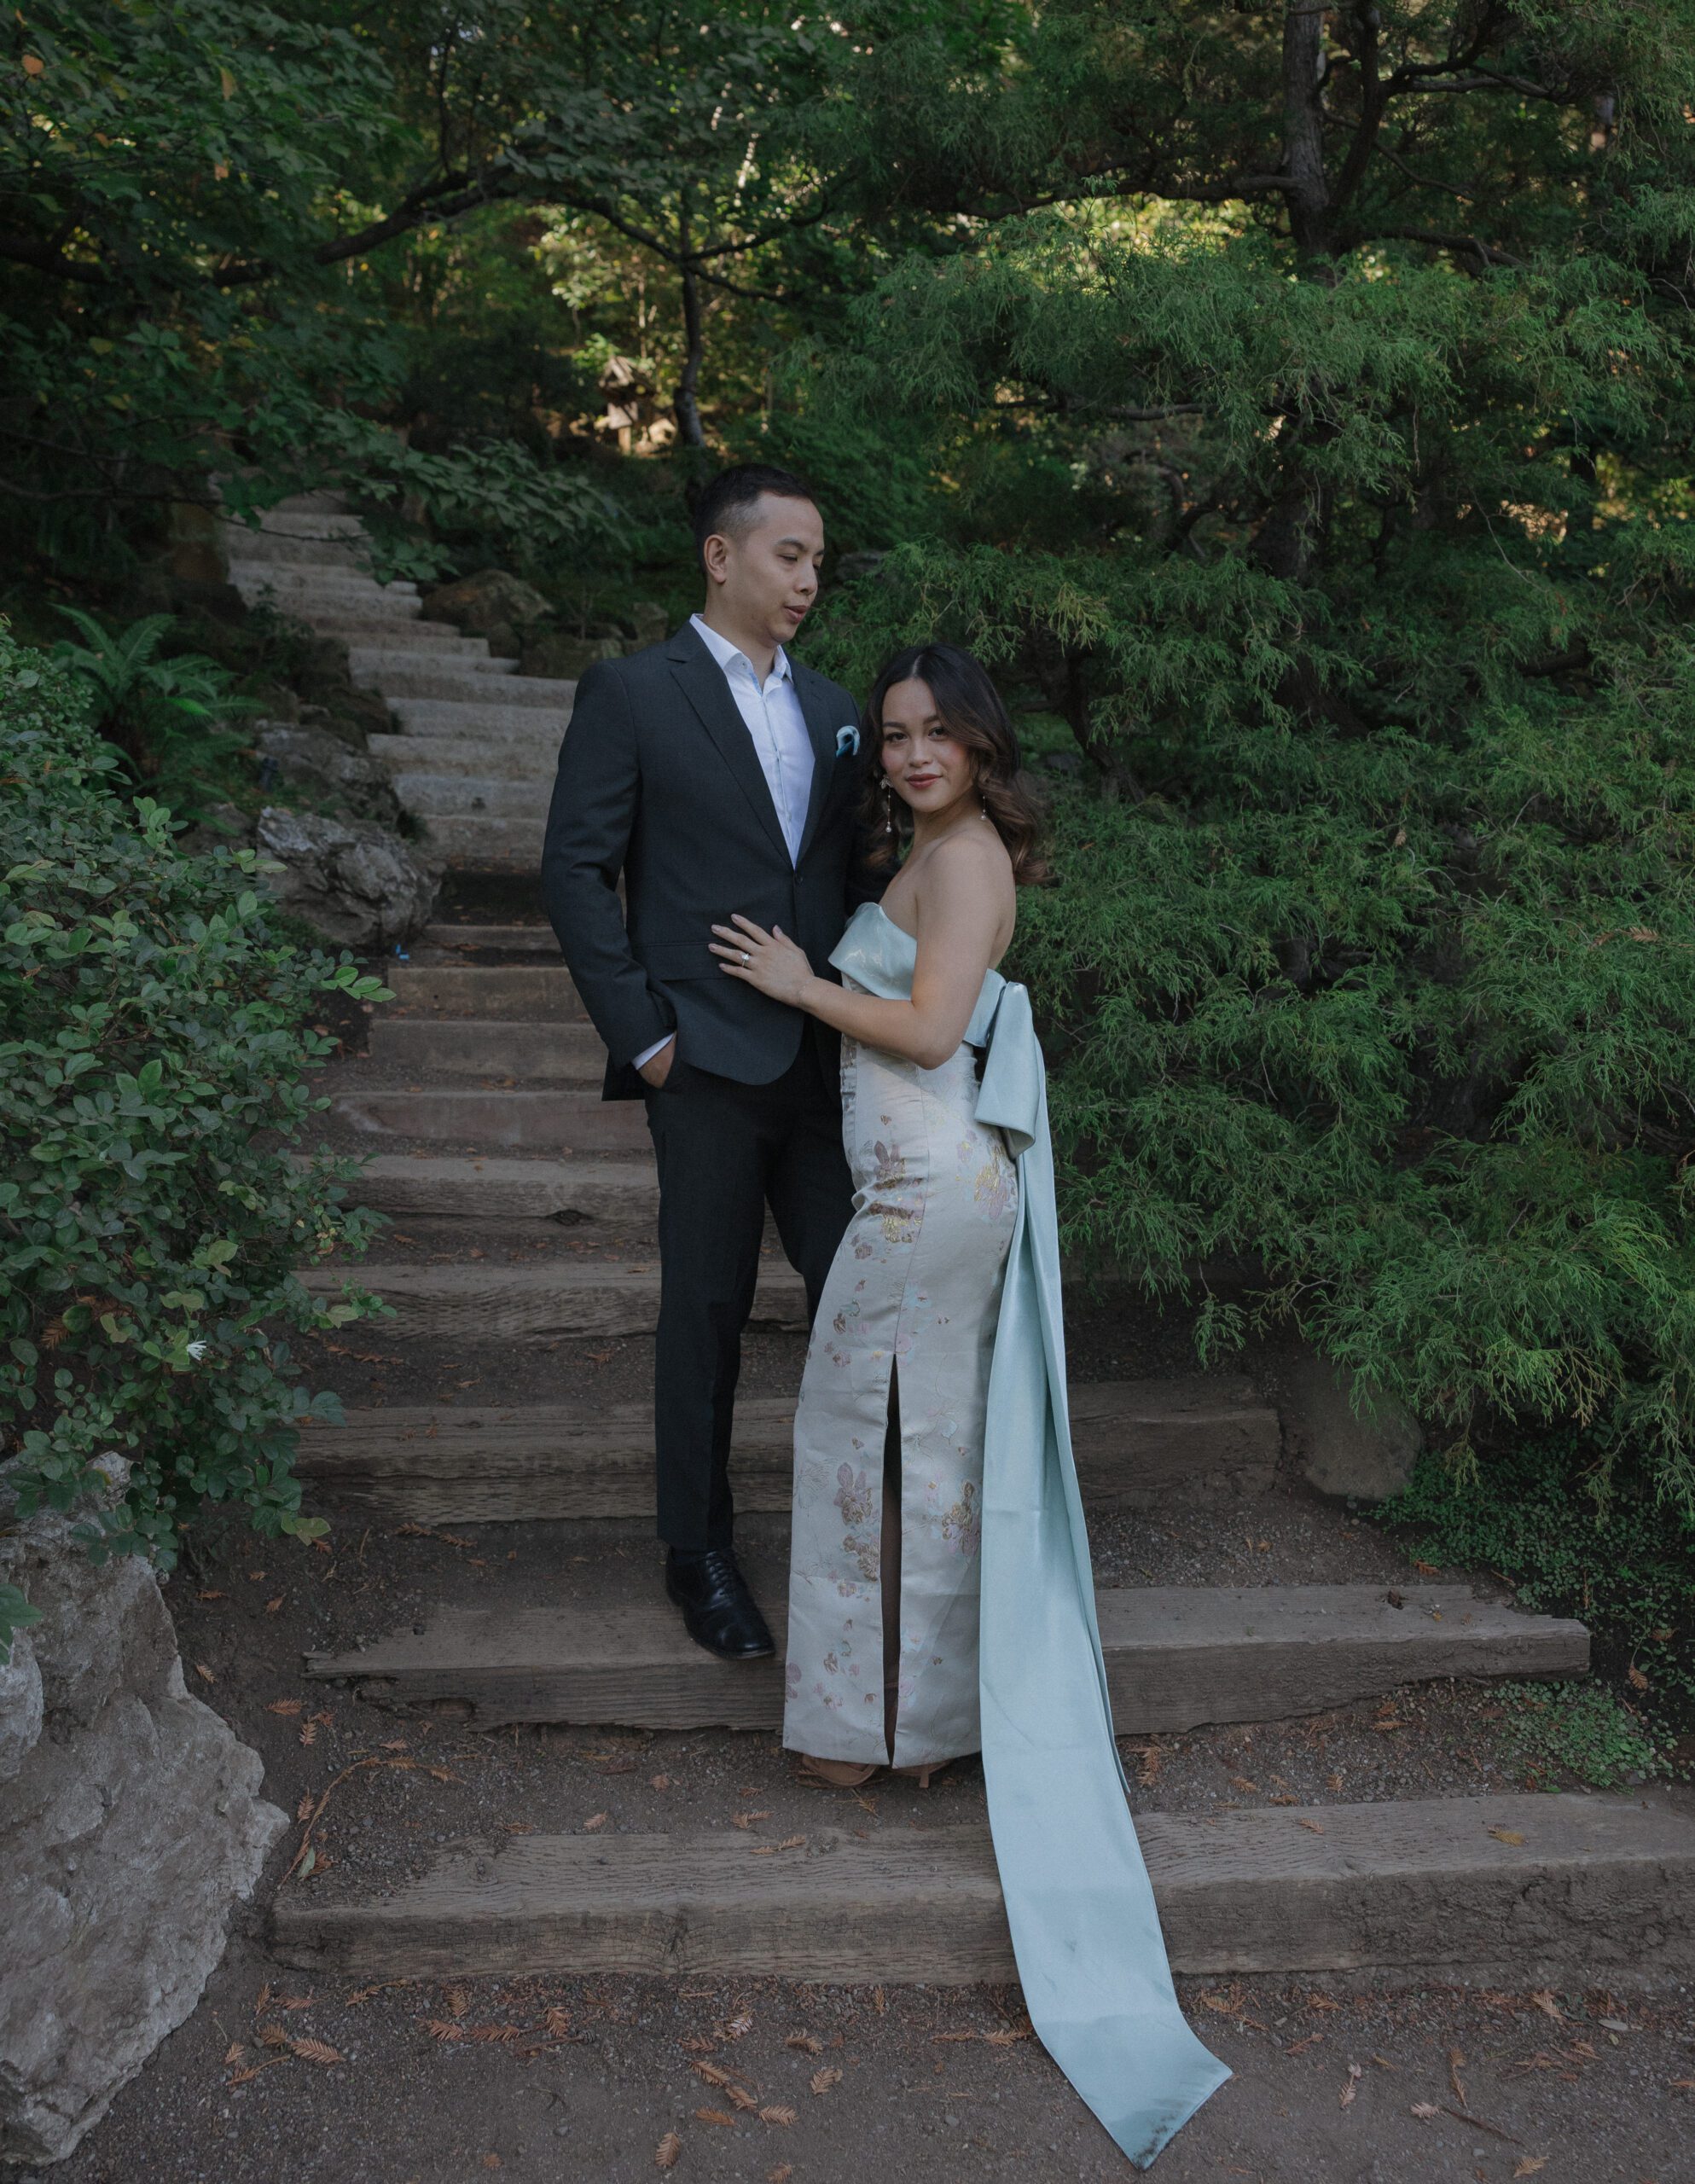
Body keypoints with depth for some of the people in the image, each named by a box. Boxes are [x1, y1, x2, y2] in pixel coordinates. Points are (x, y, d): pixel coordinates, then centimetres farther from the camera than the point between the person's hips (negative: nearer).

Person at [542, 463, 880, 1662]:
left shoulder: (833, 707, 15)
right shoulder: (631, 692, -2)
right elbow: (577, 871, -5)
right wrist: (641, 1033, -10)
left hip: (831, 1059, 5)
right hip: (711, 1064, -5)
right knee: (707, 1311, 6)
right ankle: (701, 1550, 25)